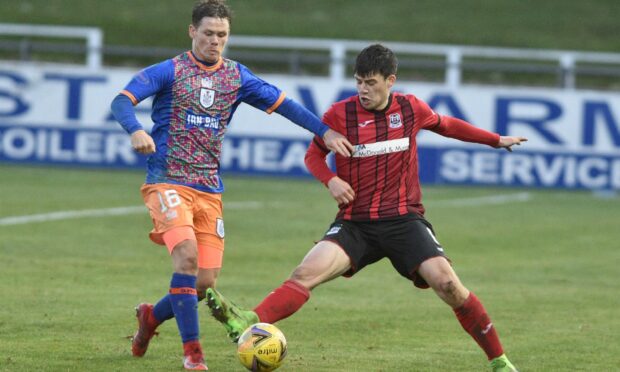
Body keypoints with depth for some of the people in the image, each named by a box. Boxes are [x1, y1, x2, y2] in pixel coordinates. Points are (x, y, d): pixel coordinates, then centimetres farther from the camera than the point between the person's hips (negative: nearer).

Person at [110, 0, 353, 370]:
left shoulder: (237, 77, 11)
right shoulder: (169, 71, -2)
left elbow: (282, 103, 11)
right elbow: (122, 101, -11)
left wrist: (325, 131, 0)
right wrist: (136, 131, -32)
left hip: (209, 190, 5)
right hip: (168, 182, -5)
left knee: (206, 280, 0)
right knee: (187, 256, -25)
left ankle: (153, 316, 30)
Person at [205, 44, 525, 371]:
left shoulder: (411, 108, 2)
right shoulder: (340, 114, -3)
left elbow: (447, 125, 23)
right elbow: (314, 154, 11)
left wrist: (497, 140, 31)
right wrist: (330, 180, -10)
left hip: (404, 220, 0)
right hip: (355, 223, 0)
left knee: (447, 284, -17)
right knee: (308, 272, -24)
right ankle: (251, 323, -41)